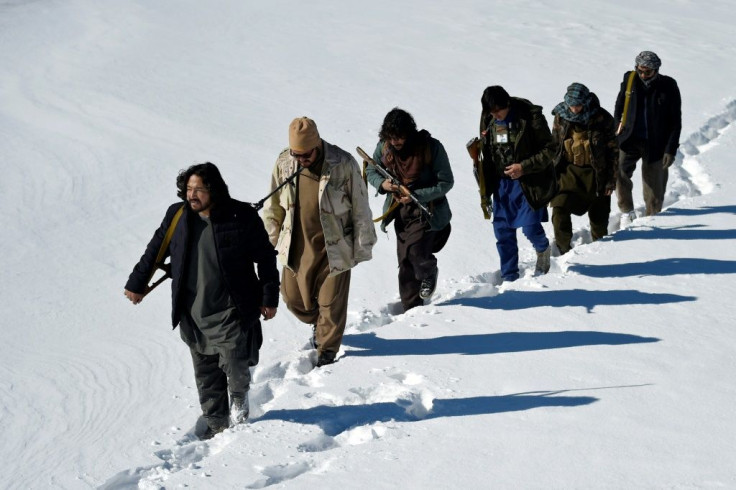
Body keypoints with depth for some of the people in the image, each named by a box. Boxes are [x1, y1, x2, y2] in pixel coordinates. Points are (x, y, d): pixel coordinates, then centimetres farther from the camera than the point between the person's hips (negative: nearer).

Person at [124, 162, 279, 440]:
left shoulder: (242, 217, -9)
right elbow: (155, 252, 14)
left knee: (233, 364, -10)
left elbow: (266, 258, 0)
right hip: (194, 314, 4)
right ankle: (216, 422, 25)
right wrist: (137, 283, 20)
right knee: (205, 373, 9)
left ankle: (240, 394, 22)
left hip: (231, 312, -3)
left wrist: (269, 298, 1)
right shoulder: (177, 216, 0)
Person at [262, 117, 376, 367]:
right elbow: (273, 206, 9)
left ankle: (327, 348, 28)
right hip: (298, 246, 4)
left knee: (331, 302, 5)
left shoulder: (343, 164, -17)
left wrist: (362, 248, -4)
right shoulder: (284, 163, -6)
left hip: (334, 246, -4)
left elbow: (360, 208, -8)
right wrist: (269, 241, 15)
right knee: (293, 297, 13)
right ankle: (318, 323, 45)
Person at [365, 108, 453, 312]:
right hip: (400, 209, 4)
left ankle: (429, 273, 15)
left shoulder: (431, 147, -18)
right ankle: (411, 308, 19)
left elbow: (446, 182, -14)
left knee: (415, 251, -21)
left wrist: (416, 195, -25)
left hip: (426, 209, -4)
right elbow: (370, 170, 11)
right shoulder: (384, 147, -6)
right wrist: (382, 183, -13)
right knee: (405, 261, 6)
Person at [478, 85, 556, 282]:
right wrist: (487, 183, 9)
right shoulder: (488, 118, 0)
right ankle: (509, 276, 17)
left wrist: (524, 167, -21)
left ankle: (543, 249, 25)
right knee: (502, 230, 4)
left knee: (530, 227, -10)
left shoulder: (530, 116, -16)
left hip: (530, 182, -5)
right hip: (502, 182, 5)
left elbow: (549, 149, -10)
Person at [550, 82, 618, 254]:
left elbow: (613, 150, -4)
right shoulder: (561, 116, -3)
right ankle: (563, 251, -1)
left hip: (594, 174, -1)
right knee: (559, 210, -15)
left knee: (599, 217, 8)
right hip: (569, 172, 2)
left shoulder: (602, 118, -10)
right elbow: (554, 146, 9)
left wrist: (611, 179, -6)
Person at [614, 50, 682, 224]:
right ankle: (627, 211, -7)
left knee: (654, 189, 0)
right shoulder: (629, 80, 2)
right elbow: (619, 110, 15)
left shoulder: (668, 87, -4)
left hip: (655, 145, -2)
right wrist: (616, 134, 6)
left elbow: (676, 122, -1)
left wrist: (671, 150, -7)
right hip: (630, 139, 2)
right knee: (618, 170, -23)